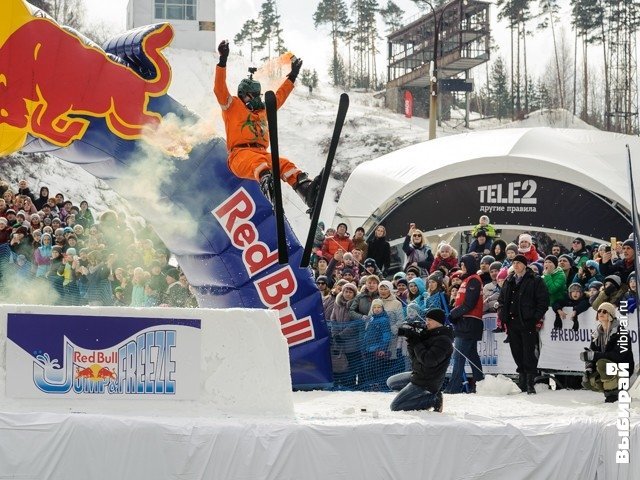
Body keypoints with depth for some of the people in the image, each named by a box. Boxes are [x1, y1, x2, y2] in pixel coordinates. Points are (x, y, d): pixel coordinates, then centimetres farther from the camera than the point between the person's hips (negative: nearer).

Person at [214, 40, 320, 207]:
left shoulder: (263, 111, 35)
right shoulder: (233, 106, 17)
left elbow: (280, 96, 47)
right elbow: (220, 89, 3)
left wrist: (293, 76, 49)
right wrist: (223, 61, -5)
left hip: (263, 154, 5)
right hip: (240, 155, -5)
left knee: (284, 164, -29)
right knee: (258, 161, -41)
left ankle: (306, 189, -55)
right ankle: (267, 185, -74)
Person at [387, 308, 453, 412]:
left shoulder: (443, 340, -19)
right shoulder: (431, 335, 11)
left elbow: (428, 360, -29)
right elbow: (414, 357, 13)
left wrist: (416, 343, -20)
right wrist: (411, 341, -4)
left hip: (426, 382, -10)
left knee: (395, 407, -10)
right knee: (391, 382, 25)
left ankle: (433, 400, -6)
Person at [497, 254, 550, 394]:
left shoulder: (535, 281, 0)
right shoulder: (509, 282, 18)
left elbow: (543, 300, -4)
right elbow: (501, 300, 25)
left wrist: (537, 317, -10)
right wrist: (501, 314, 10)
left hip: (528, 323, -6)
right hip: (512, 322, 6)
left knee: (529, 352, -8)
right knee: (517, 352, 7)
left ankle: (530, 382, -6)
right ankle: (522, 378, 16)